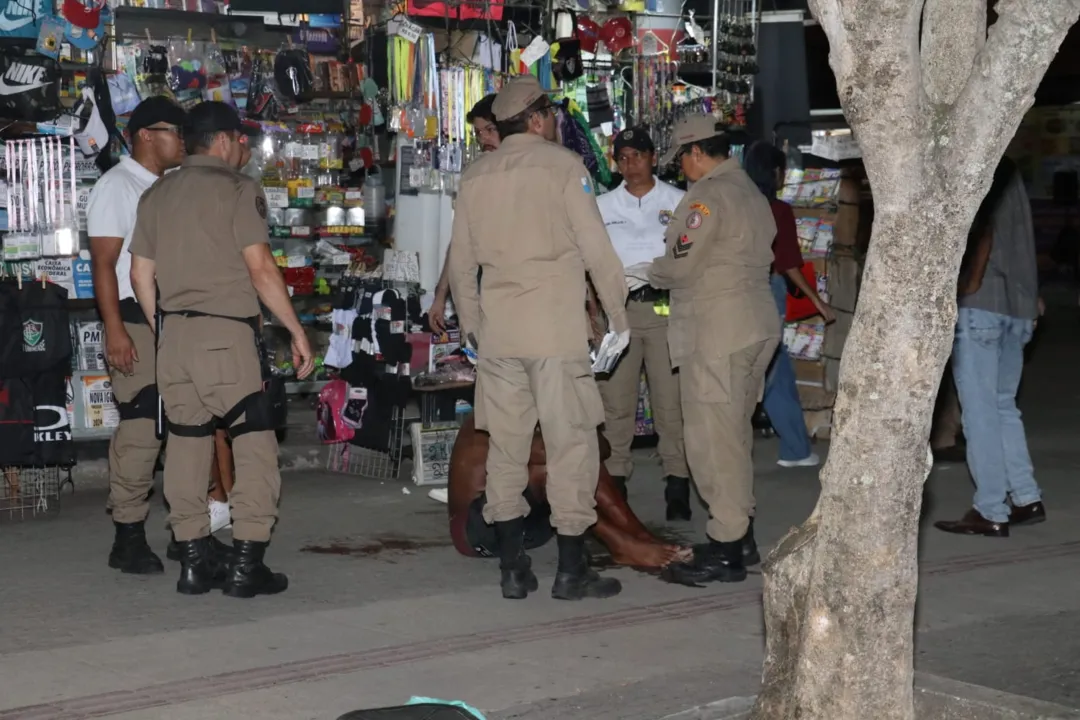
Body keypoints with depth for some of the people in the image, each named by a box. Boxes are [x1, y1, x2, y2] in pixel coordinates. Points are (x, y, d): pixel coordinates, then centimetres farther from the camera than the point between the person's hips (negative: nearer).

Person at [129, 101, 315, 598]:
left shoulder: (157, 195, 14)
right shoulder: (237, 189, -5)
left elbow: (140, 273, 13)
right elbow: (261, 269, -12)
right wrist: (297, 331, -7)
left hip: (173, 333, 7)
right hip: (225, 333, -6)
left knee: (186, 443, 10)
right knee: (254, 444, -1)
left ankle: (193, 562, 12)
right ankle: (246, 564, -5)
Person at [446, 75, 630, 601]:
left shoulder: (475, 176, 11)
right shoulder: (562, 165, -3)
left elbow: (461, 261, 14)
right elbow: (596, 249, -6)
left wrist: (470, 324, 24)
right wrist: (619, 317, 3)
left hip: (497, 330, 5)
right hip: (557, 326, -5)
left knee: (506, 445, 9)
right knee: (571, 442, 0)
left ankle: (512, 568, 11)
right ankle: (571, 570, 1)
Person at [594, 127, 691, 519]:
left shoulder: (679, 201, 7)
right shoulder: (602, 206, 12)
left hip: (665, 306, -2)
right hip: (617, 307, 2)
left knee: (670, 399, -4)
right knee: (615, 400, 1)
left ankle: (678, 486, 0)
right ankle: (614, 481, 6)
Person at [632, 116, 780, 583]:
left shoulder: (707, 196, -13)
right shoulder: (752, 194, 15)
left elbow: (683, 266, -15)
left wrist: (646, 273, 4)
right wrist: (656, 275, 17)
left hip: (716, 334, -9)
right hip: (757, 327, 9)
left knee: (713, 437, -4)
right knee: (735, 431, 17)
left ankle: (726, 548, -2)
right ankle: (740, 532, 23)